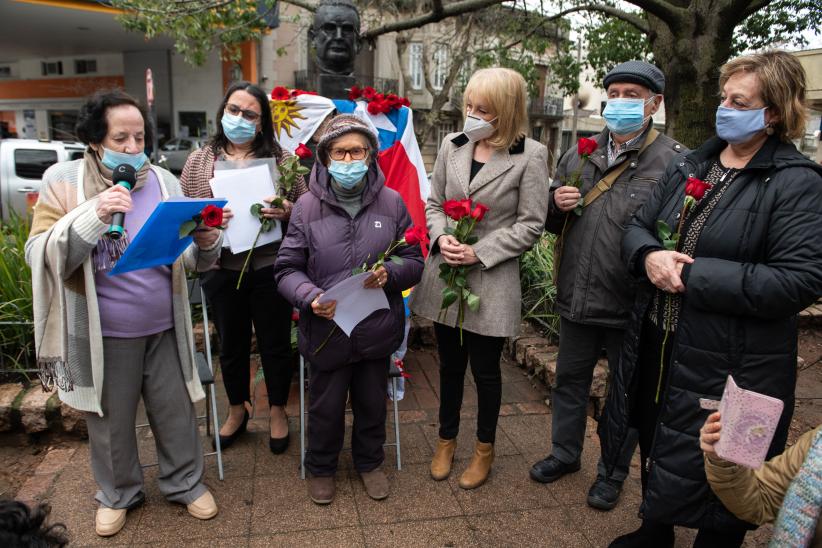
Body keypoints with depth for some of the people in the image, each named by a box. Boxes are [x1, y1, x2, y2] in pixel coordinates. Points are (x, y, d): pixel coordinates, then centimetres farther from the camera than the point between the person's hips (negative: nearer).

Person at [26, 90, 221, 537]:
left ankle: (185, 483, 38)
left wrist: (206, 243, -19)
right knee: (111, 422, 16)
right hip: (103, 335, -1)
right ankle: (118, 494, 41)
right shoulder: (64, 181, -5)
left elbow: (188, 260, 5)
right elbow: (41, 256, -13)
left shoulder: (162, 180, 1)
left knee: (176, 414, 14)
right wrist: (92, 216, -28)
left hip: (164, 329, 2)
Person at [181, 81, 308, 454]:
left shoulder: (281, 157, 1)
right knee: (231, 344, 17)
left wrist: (289, 212, -19)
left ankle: (277, 410, 35)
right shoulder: (199, 161, 5)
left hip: (270, 267, -1)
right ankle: (237, 410, 40)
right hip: (222, 270, 2)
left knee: (275, 343, 12)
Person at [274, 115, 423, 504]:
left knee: (372, 402, 20)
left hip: (377, 329, 2)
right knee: (326, 406, 15)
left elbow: (414, 261, 3)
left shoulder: (391, 202, -4)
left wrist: (390, 274, -18)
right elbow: (287, 268, -5)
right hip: (326, 330, -1)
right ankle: (321, 468, 42)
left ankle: (370, 462, 46)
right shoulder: (308, 206, -8)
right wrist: (310, 297, -23)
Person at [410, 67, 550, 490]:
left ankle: (484, 449, 33)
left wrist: (479, 252, -15)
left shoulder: (530, 155, -8)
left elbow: (531, 225, -8)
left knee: (485, 369, 10)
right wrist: (442, 238, -10)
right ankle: (447, 439, 37)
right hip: (445, 273, 4)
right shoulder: (452, 145, 4)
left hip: (492, 280, -3)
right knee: (450, 364, 16)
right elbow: (434, 203, 10)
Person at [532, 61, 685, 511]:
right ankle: (564, 453, 42)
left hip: (632, 305, -4)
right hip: (576, 297, 5)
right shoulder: (580, 154, 9)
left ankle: (613, 472, 36)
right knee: (569, 380, 20)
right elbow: (552, 222, 16)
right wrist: (558, 204, -6)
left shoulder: (675, 162, -9)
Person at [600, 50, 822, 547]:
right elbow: (639, 226, 10)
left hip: (730, 363, -7)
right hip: (658, 344, 7)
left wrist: (693, 274, -23)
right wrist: (649, 256, -14)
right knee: (656, 450, 24)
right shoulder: (690, 165, 7)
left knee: (719, 479, 11)